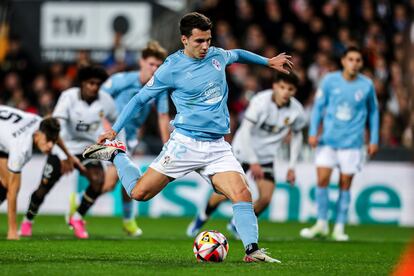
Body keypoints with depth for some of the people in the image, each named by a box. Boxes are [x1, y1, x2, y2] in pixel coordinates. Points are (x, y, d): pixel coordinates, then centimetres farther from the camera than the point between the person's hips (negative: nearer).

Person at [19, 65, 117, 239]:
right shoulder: (69, 97, -23)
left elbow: (115, 122, 9)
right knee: (44, 187, -4)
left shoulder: (105, 101, -11)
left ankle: (77, 218, 0)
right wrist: (63, 156, -44)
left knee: (98, 180, -22)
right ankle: (28, 221, 25)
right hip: (64, 146, -3)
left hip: (87, 148, 3)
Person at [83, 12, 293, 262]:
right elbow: (140, 99, 3)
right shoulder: (171, 68, -6)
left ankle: (252, 250, -13)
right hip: (185, 144, -3)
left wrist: (268, 61, 38)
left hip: (217, 147, 4)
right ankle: (115, 154, 22)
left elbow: (238, 54, 33)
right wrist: (114, 130, 0)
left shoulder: (217, 56, 8)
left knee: (243, 194, -17)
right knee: (139, 193, -3)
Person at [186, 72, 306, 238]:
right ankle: (202, 218, 21)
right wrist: (253, 162, -25)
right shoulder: (261, 101, -24)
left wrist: (291, 167, 4)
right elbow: (245, 131, -23)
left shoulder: (296, 111, -9)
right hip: (243, 151, -4)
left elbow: (297, 135, 9)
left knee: (266, 198, -10)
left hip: (266, 157, 4)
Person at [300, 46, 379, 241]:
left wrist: (374, 140, 9)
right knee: (322, 180, -7)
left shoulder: (367, 85, 0)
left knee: (345, 185, 0)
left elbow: (373, 112, 12)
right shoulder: (330, 80, -2)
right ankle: (321, 224, 7)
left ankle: (339, 227, 9)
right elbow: (318, 106, 5)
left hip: (352, 143, 0)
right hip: (328, 139, 0)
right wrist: (313, 132, -4)